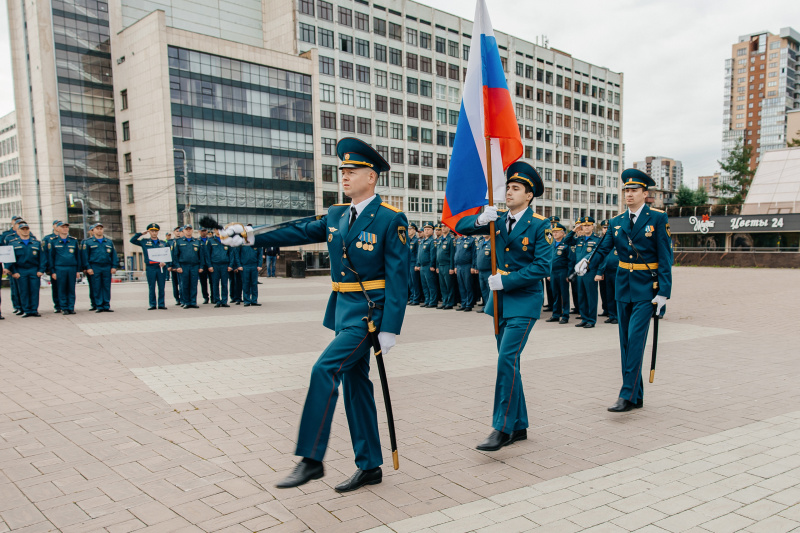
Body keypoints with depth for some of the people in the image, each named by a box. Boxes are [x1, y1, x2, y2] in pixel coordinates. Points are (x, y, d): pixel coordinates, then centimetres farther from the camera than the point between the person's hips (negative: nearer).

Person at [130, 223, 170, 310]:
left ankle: (161, 304, 8)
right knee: (151, 288, 2)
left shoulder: (164, 243, 11)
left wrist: (165, 263, -7)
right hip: (150, 268, 0)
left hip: (161, 267, 1)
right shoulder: (144, 242, 10)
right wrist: (141, 233, 3)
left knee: (161, 287, 2)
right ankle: (152, 305, 7)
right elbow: (132, 240, 5)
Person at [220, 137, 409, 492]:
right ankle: (369, 467, 22)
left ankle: (311, 459, -5)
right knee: (354, 384, 11)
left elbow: (397, 276, -14)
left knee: (324, 371, -17)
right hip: (343, 311, 8)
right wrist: (253, 238, 8)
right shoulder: (336, 215, 11)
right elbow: (299, 233, 15)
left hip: (369, 313, -8)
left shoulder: (390, 219, -11)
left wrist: (389, 329, -18)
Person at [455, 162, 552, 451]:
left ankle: (502, 428, -7)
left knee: (507, 360, -16)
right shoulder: (499, 220, 8)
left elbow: (542, 267, -16)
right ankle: (519, 426, 22)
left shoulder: (540, 225, -9)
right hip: (501, 300, 7)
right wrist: (480, 219, -15)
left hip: (524, 301, -6)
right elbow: (461, 227, 6)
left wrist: (505, 280, -19)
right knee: (508, 363, 10)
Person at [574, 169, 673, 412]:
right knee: (626, 342, 8)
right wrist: (587, 263, -22)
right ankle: (637, 396, 19)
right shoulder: (616, 222, 8)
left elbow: (665, 257, -8)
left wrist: (663, 292, -14)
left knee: (635, 340, -12)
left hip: (646, 289, -5)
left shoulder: (658, 218, -5)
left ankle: (628, 395, -6)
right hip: (623, 287, 6)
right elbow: (602, 249, 0)